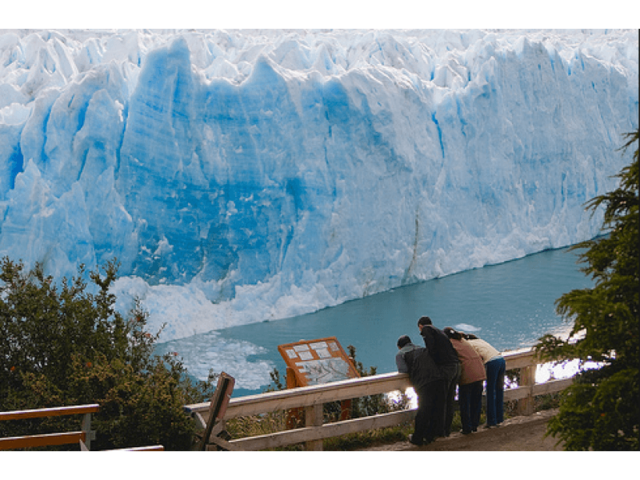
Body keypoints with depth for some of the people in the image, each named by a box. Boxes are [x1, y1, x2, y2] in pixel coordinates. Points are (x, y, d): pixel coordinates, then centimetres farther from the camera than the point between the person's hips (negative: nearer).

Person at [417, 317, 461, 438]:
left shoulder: (426, 330, 2)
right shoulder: (440, 332, 25)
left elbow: (431, 347, -13)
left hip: (445, 368, -8)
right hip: (457, 366, 8)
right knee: (450, 399, 14)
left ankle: (440, 431, 7)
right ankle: (447, 430, 22)